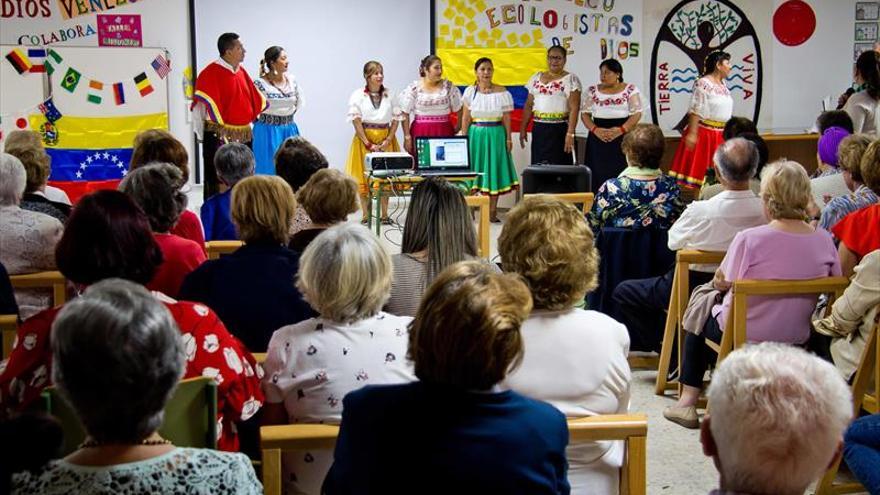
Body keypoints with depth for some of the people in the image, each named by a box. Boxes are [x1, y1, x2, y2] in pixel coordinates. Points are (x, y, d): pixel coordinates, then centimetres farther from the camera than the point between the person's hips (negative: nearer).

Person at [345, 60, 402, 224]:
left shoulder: (390, 94, 4)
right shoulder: (358, 95, -3)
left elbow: (396, 118, 4)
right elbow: (356, 121, -7)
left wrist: (388, 140, -8)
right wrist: (368, 144, -13)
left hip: (385, 139, 2)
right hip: (365, 138, -2)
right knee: (364, 176, -1)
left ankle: (384, 214, 10)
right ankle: (366, 215, 7)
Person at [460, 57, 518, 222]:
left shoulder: (501, 92, 0)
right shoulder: (470, 91, 2)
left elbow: (506, 118, 2)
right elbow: (466, 117, 3)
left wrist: (508, 138, -2)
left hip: (495, 135, 0)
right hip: (475, 134, 0)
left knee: (494, 171, 2)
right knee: (474, 170, 2)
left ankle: (492, 212, 8)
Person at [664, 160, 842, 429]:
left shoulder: (749, 239, -23)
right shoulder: (825, 241, -10)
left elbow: (722, 283, -12)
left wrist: (719, 280, 11)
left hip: (744, 336, -5)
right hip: (797, 339, 5)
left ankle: (688, 400, 29)